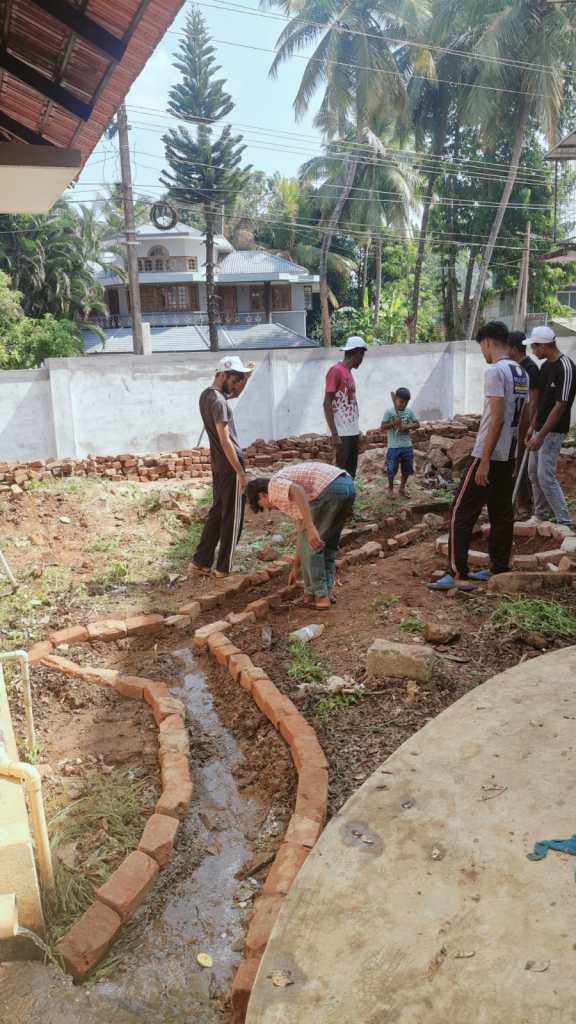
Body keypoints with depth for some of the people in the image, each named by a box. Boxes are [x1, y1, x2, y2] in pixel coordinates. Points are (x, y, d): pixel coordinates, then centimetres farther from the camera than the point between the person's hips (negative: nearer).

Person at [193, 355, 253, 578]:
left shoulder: (207, 394, 9)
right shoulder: (218, 401, -20)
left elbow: (236, 394, 29)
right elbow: (225, 440, -23)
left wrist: (246, 376, 12)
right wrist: (241, 472, -21)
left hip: (218, 465, 9)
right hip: (230, 466, -9)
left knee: (217, 512, 17)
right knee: (232, 517, 2)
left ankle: (201, 560, 20)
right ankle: (224, 567, 10)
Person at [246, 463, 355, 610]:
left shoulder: (274, 484, 7)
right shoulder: (286, 494, 33)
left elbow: (298, 492, -17)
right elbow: (302, 529, 38)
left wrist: (311, 528, -23)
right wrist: (296, 566, 45)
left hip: (330, 489, -10)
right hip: (348, 485, 10)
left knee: (312, 544, 5)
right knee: (327, 543, 23)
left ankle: (319, 596, 11)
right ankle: (327, 590, 25)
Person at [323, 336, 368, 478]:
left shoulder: (348, 372, 17)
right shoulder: (335, 370, -10)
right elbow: (327, 404, -15)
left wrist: (357, 431, 17)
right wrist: (334, 434, -19)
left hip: (353, 431, 9)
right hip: (342, 433, -9)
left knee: (351, 470, 11)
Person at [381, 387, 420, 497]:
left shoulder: (409, 411, 5)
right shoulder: (389, 412, -7)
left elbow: (417, 424, 7)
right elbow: (382, 427, -10)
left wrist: (407, 427, -11)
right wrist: (394, 423, -25)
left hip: (407, 446, 4)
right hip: (394, 447, -4)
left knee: (407, 469, 12)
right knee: (391, 470, 1)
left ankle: (402, 487, 32)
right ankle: (390, 487, 24)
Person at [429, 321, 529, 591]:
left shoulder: (495, 371, -16)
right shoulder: (522, 373, 12)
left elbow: (497, 419, -22)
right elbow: (519, 417, 16)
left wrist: (485, 461, -21)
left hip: (489, 455, -9)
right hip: (510, 456, 9)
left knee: (462, 513, -4)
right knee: (502, 514, 13)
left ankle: (458, 575, -5)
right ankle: (499, 570, 19)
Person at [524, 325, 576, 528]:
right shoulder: (545, 366, 8)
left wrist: (541, 435, -22)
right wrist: (532, 426, 14)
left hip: (553, 431, -9)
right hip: (540, 429, 9)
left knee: (545, 476, -12)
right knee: (533, 472, 14)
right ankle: (541, 515, 27)